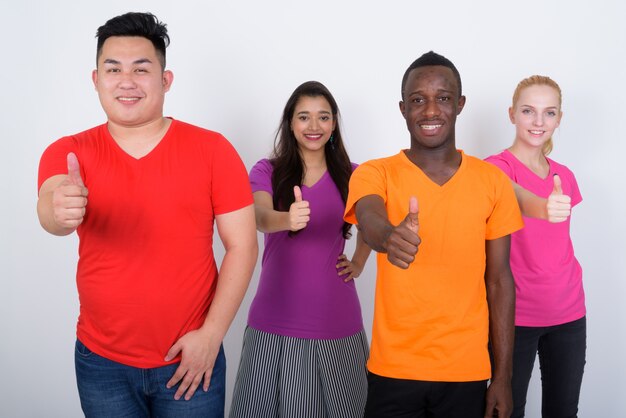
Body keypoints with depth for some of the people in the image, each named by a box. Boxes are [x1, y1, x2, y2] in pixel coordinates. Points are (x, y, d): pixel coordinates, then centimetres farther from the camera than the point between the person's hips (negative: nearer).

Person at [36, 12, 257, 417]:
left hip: (191, 357, -1)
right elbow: (50, 208, -22)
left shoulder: (212, 150, -7)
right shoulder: (68, 153, -2)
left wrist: (211, 333, -11)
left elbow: (242, 245, -6)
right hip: (100, 362, 2)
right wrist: (58, 209, -45)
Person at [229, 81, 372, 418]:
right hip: (275, 320, -1)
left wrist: (359, 262, 8)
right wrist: (287, 219, -42)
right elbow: (260, 217, -21)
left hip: (336, 319, 2)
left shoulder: (351, 176, 5)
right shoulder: (267, 171, -1)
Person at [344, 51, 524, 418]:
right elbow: (369, 219, -27)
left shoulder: (493, 181, 0)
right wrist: (391, 236, -51)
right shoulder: (374, 174, -5)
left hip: (467, 371, 1)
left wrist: (503, 375, 1)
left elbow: (499, 281, 3)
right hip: (394, 369, -1)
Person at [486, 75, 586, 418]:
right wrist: (541, 207, -54)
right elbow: (514, 195, -34)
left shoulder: (564, 175, 10)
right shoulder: (498, 166, -9)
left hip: (569, 312, 5)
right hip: (515, 314, -5)